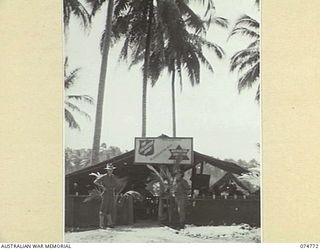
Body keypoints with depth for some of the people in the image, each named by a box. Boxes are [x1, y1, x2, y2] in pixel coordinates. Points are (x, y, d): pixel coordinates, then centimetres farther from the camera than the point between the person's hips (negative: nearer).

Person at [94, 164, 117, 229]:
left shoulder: (113, 177, 11)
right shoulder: (104, 177, -8)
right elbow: (95, 182, -13)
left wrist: (114, 191, 12)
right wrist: (102, 186, -16)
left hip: (112, 194, 6)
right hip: (106, 193, -6)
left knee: (110, 209, 10)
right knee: (103, 209, -6)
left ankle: (109, 223, 17)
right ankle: (101, 224, -5)